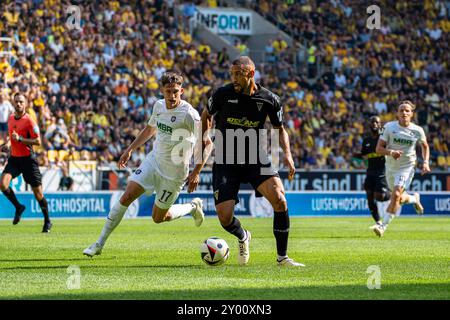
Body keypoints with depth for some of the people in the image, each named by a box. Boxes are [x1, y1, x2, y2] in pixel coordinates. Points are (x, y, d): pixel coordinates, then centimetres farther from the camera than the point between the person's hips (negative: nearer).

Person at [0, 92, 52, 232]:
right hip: (14, 158, 5)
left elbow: (38, 141, -15)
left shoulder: (28, 121, -12)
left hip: (28, 159, -5)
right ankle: (18, 207, 7)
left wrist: (19, 139, -22)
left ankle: (47, 221, 17)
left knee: (38, 192, 1)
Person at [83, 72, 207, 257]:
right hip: (153, 160, 5)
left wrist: (195, 173, -20)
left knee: (158, 218, 4)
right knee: (126, 197, -9)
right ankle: (99, 244, -2)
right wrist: (130, 150, 19)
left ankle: (193, 207, 32)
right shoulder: (158, 106, 1)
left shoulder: (189, 114, -20)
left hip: (174, 171, -5)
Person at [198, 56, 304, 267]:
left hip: (256, 158, 0)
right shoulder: (223, 94, -7)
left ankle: (282, 257, -8)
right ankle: (243, 238, 29)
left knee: (279, 199, -23)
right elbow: (206, 115, 13)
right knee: (225, 218, -10)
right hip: (225, 161, 0)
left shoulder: (269, 100, -4)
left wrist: (287, 154, -6)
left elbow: (280, 129, 10)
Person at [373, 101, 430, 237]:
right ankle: (414, 199, 51)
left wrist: (426, 162, -2)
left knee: (396, 194, -23)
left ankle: (383, 226, -19)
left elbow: (425, 146, 12)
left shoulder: (417, 131, -8)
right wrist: (391, 152, -31)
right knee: (400, 199, 16)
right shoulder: (390, 127, -10)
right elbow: (378, 149, -11)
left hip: (406, 168, -3)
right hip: (390, 168, 3)